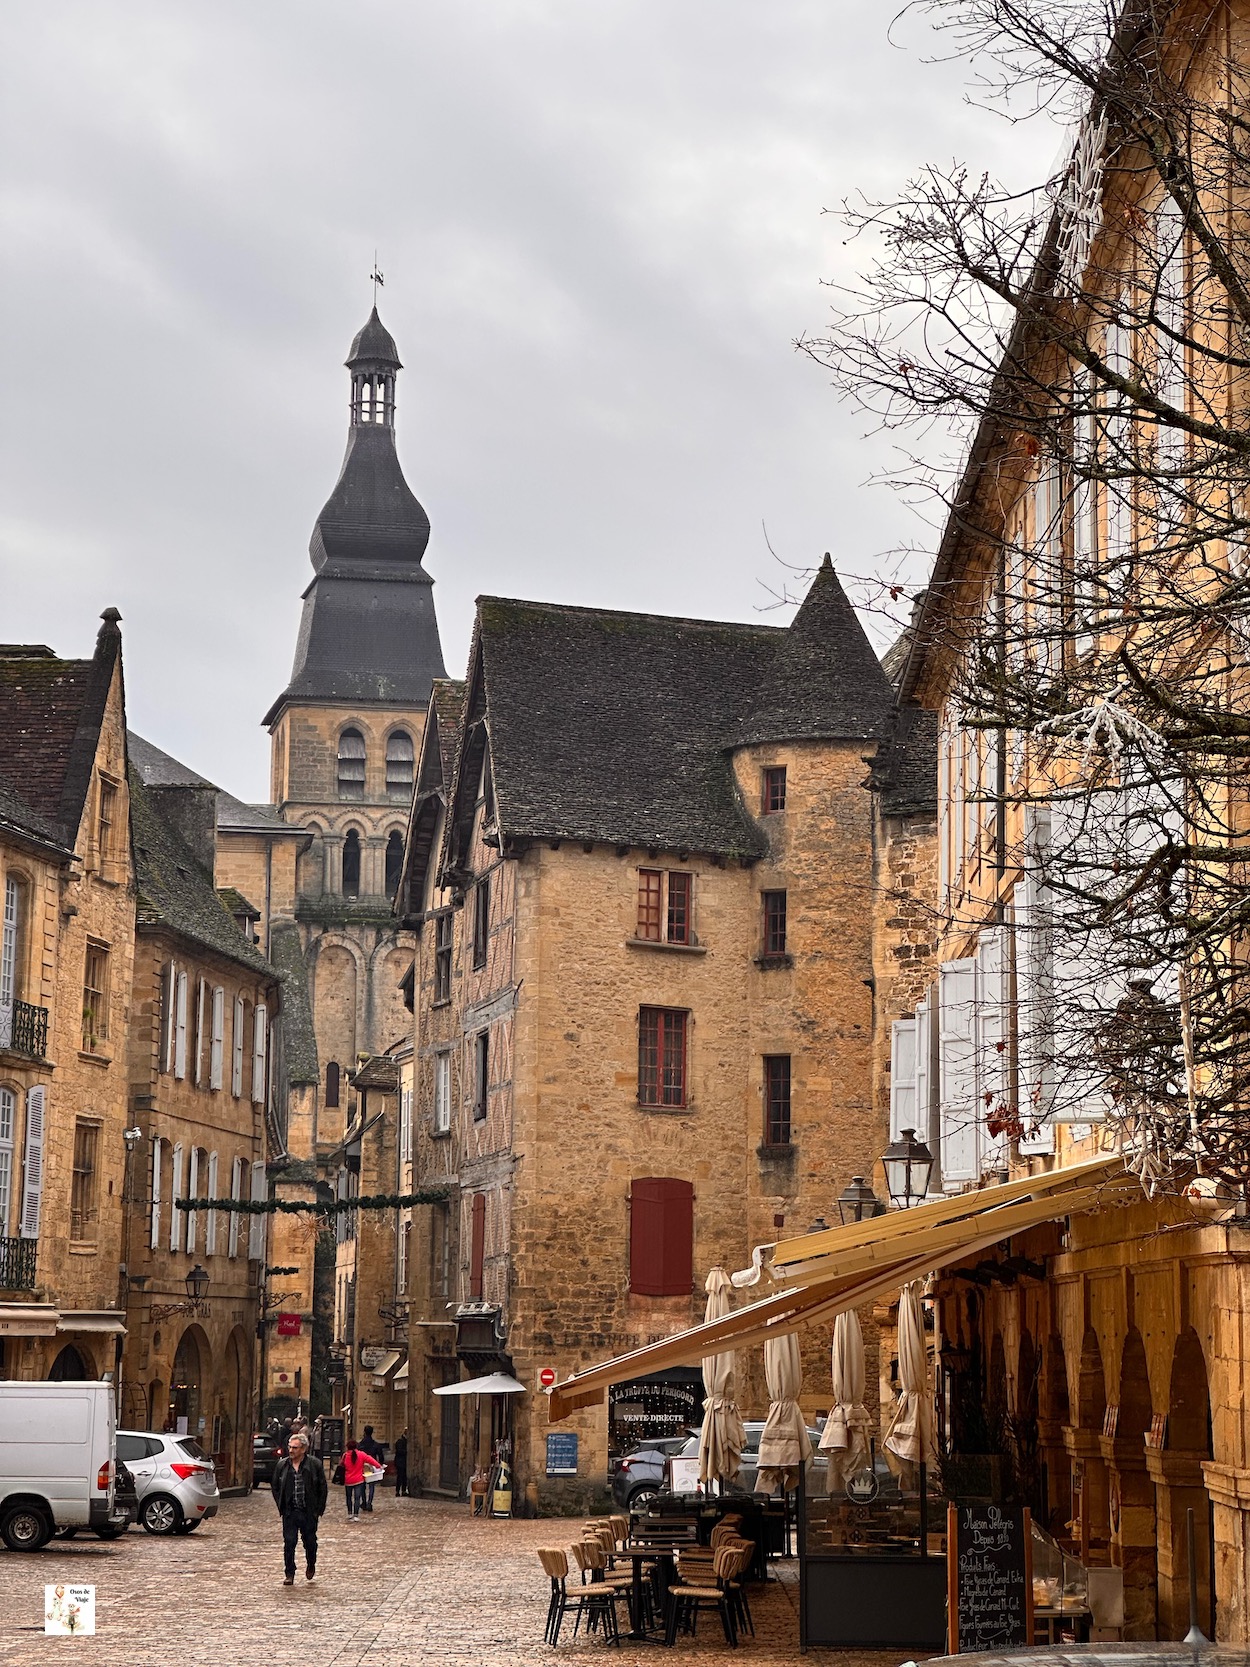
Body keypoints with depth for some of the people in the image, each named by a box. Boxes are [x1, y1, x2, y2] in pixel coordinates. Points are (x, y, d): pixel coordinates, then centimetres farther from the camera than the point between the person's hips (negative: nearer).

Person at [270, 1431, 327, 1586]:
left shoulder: (315, 1464, -5)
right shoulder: (282, 1465, 2)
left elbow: (323, 1489, 1)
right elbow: (275, 1486, 12)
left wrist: (319, 1510, -2)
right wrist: (281, 1506, 5)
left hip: (309, 1513, -1)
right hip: (289, 1512, 1)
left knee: (310, 1541, 11)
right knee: (289, 1543, -4)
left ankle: (311, 1565, 38)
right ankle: (289, 1574, 5)